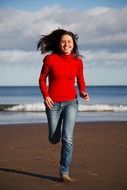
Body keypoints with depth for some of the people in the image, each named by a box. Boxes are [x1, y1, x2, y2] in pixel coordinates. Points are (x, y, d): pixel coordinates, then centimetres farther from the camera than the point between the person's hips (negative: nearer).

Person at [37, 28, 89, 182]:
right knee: (54, 139, 11)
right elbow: (42, 79, 1)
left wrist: (83, 92, -10)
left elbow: (80, 80, 10)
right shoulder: (50, 59, -10)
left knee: (67, 139, -14)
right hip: (53, 103, 0)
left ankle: (64, 172, -3)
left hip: (70, 103, 0)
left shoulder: (77, 61, -3)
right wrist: (45, 96, -13)